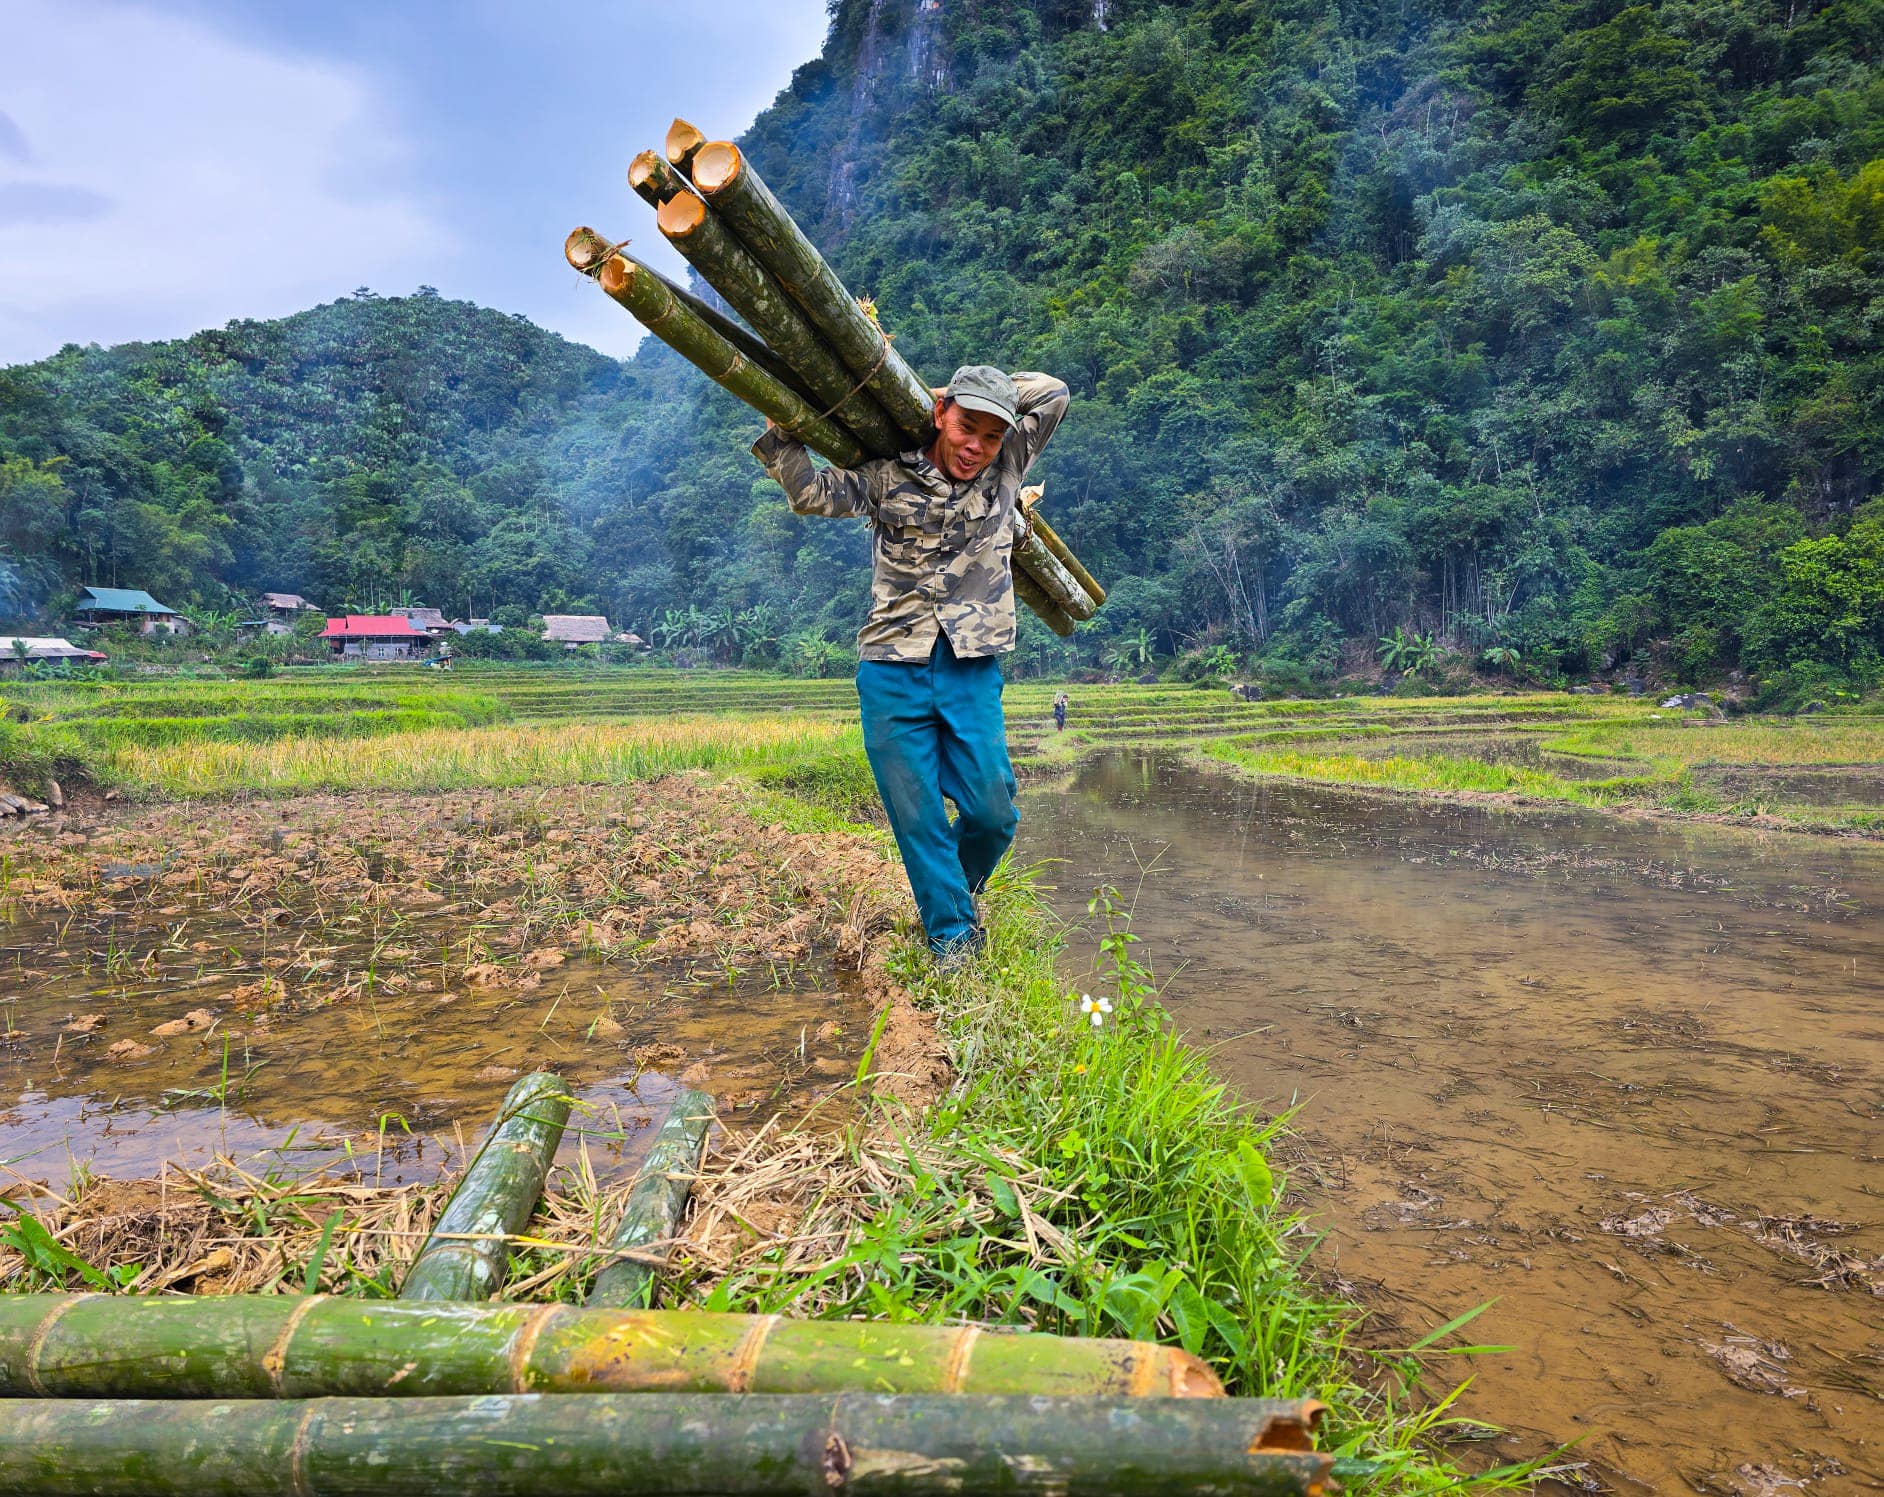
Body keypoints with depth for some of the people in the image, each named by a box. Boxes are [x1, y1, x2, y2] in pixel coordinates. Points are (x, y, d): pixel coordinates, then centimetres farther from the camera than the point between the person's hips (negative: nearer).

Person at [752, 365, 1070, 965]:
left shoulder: (1004, 469, 9)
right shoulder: (887, 478, 4)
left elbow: (1054, 392, 14)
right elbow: (808, 490, 2)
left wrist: (977, 390, 12)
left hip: (973, 672, 2)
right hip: (894, 673, -1)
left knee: (993, 813, 0)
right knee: (917, 817, 1)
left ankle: (961, 889, 33)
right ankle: (953, 937, 17)